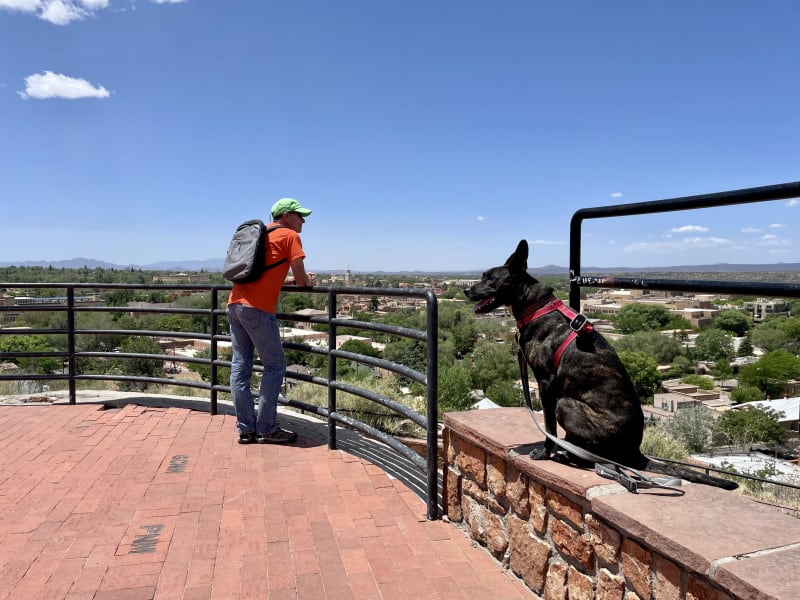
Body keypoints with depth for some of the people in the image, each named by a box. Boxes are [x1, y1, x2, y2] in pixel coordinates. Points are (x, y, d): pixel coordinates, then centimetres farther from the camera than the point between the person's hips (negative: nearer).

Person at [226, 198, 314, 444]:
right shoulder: (290, 236, 2)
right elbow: (301, 278, -2)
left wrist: (297, 280, 24)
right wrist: (307, 282, 20)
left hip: (234, 303, 8)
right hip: (257, 308, -8)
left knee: (240, 367, 7)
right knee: (275, 365, 1)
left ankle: (246, 429, 12)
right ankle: (266, 429, 2)